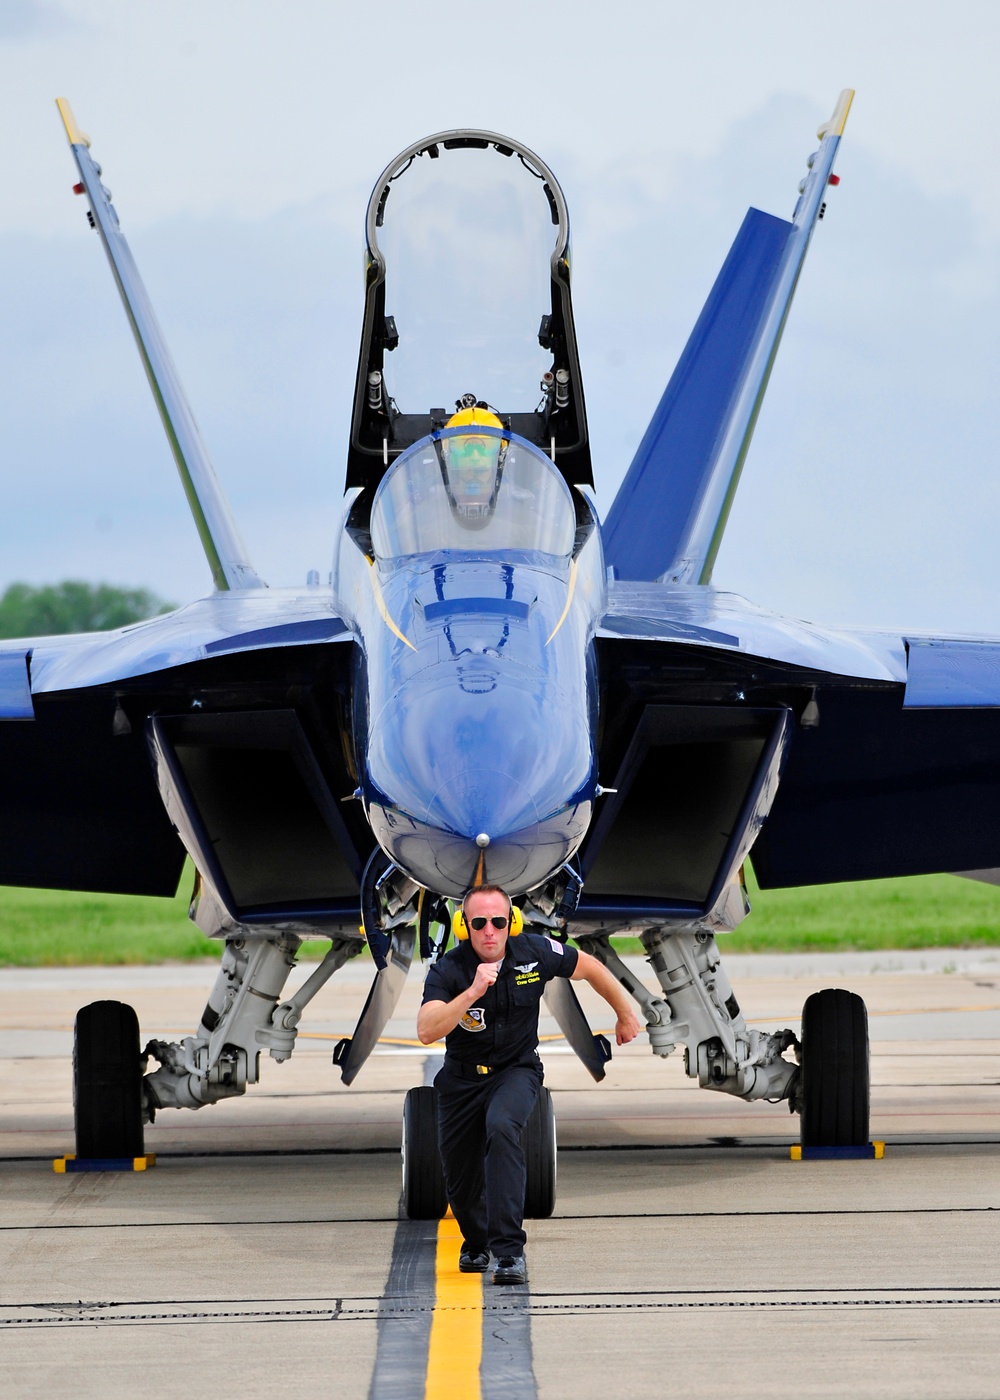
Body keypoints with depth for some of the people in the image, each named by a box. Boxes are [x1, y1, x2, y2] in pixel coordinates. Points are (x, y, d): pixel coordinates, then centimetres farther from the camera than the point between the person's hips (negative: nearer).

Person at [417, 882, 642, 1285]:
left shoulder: (534, 954, -16)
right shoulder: (448, 971, -21)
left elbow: (588, 967, 4)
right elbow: (426, 1031, -36)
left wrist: (625, 1014, 16)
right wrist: (473, 991, -47)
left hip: (516, 1070, -1)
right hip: (462, 1079, 1)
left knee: (501, 1129, -34)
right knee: (460, 1183, 10)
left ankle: (508, 1251, -34)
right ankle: (476, 1244, 47)